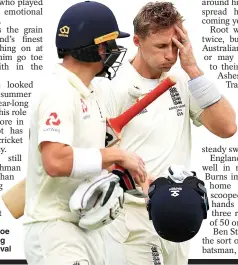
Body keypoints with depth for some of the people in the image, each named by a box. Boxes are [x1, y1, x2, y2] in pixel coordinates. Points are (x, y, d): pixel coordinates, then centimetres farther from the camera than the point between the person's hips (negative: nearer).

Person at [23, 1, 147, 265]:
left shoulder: (89, 92, 16)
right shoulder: (58, 92, -15)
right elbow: (56, 161, -28)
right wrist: (117, 155, -19)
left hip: (88, 228, 10)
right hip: (56, 230, -10)